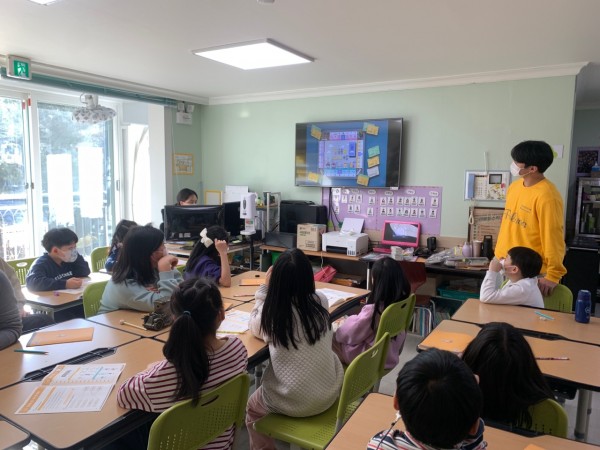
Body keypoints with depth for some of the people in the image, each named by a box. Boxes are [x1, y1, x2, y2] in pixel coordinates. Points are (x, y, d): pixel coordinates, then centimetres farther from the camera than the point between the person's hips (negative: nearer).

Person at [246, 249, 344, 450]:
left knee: (252, 407, 27)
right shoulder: (321, 302, -9)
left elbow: (254, 327, 7)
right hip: (330, 393, 5)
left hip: (293, 402, -4)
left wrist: (265, 288, 6)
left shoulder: (271, 311, -18)